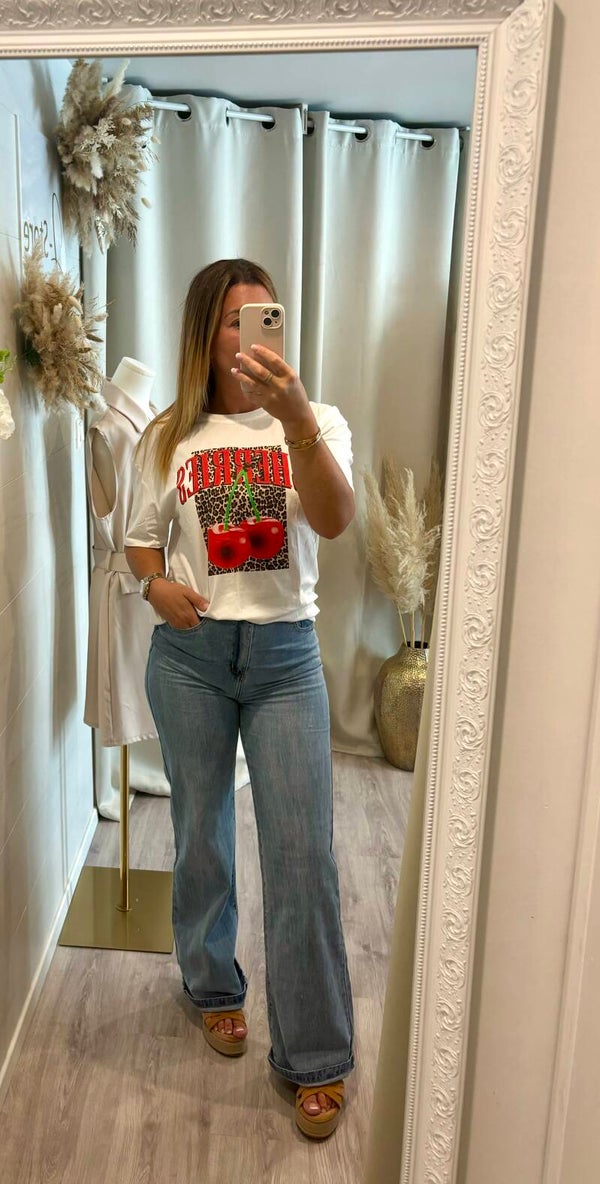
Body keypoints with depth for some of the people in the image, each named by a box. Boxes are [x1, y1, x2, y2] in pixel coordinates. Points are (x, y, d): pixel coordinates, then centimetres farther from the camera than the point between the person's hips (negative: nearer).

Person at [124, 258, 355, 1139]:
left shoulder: (316, 422, -1)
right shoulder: (170, 438, 3)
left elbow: (335, 520, -20)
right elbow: (142, 539, 12)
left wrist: (294, 415, -34)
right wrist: (156, 585, -11)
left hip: (285, 654, -1)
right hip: (190, 654, 2)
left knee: (302, 851, -1)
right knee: (202, 834, 15)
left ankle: (316, 1057, 16)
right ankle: (213, 986, 41)